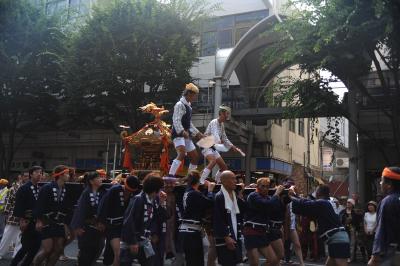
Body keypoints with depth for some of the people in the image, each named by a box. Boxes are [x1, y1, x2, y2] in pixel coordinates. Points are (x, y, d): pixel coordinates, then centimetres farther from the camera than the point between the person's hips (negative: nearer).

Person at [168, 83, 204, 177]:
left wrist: (198, 133, 23)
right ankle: (170, 176, -35)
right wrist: (183, 132, -34)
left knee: (195, 157, 13)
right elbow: (176, 121, -21)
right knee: (182, 154, -30)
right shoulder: (180, 105, -10)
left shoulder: (188, 105, 19)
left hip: (186, 136, 10)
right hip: (178, 135, -10)